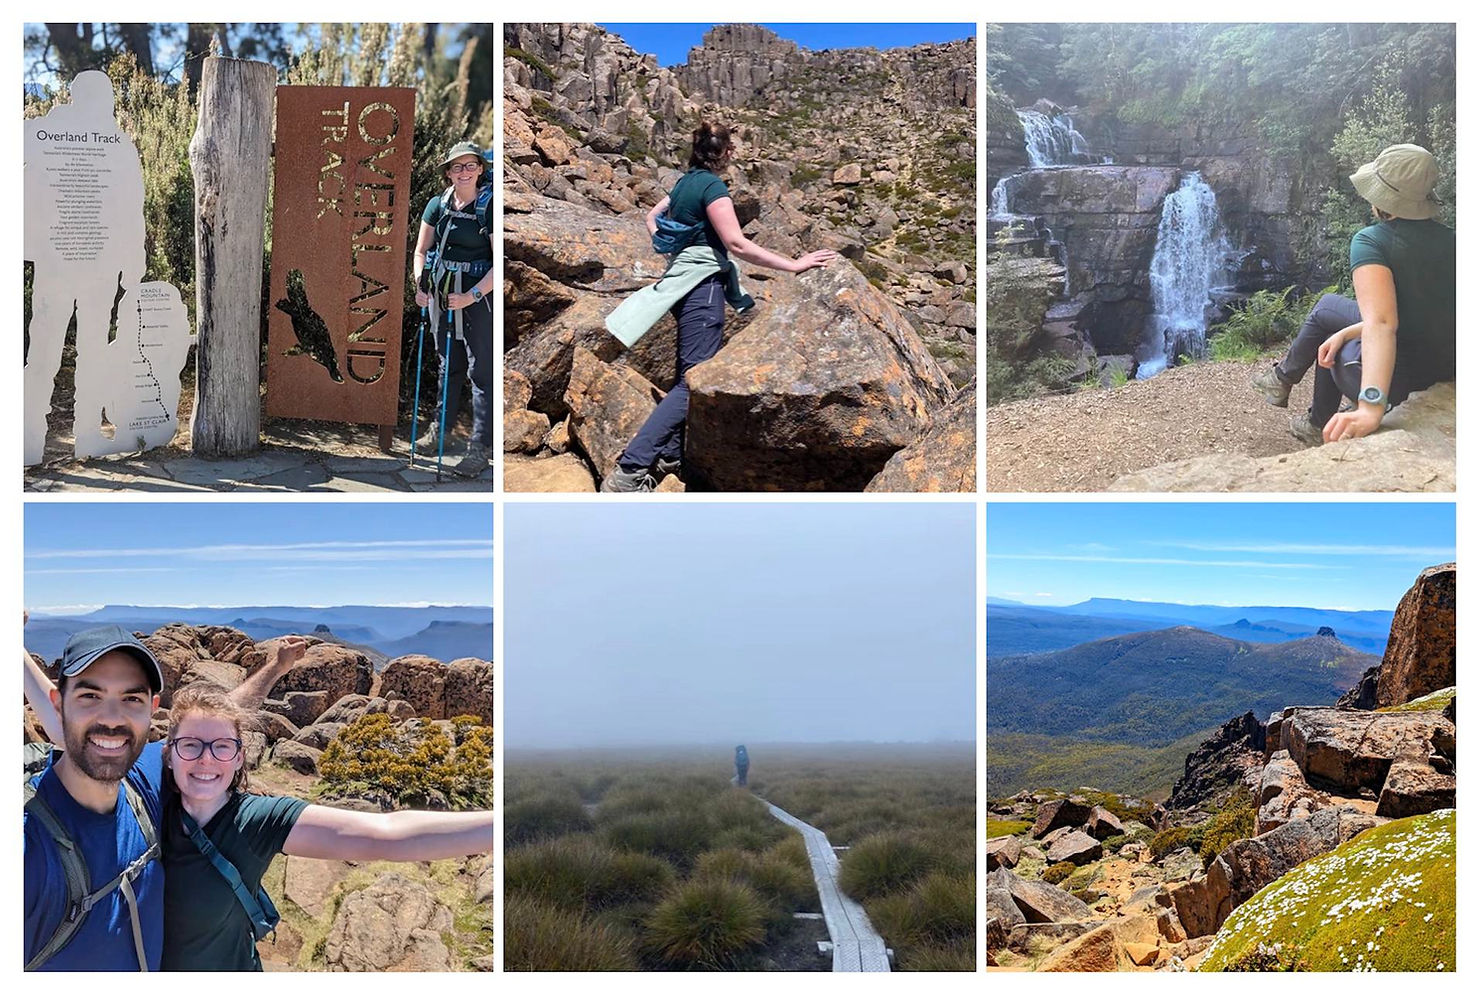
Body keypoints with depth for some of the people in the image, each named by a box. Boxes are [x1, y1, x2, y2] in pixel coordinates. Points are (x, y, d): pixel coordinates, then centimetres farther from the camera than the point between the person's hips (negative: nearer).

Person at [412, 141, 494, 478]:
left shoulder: (490, 206, -11)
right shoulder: (438, 205, 4)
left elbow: (499, 263, -14)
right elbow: (421, 250, 11)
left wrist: (471, 296, -20)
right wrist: (420, 284, -6)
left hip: (478, 296, -5)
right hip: (441, 294, 5)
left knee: (481, 371, -2)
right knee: (447, 364, 19)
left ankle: (480, 448, 1)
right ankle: (439, 428, 34)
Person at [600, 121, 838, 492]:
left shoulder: (685, 182, 14)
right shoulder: (713, 187, -13)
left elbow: (652, 218, 28)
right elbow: (736, 243, -21)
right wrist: (793, 265, -22)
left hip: (681, 279, 10)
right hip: (703, 285, -10)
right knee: (694, 382, -13)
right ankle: (629, 471, -21)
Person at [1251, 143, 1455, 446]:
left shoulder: (1372, 241, -20)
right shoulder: (1449, 240, 2)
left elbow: (1381, 323, -34)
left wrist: (1371, 407, -44)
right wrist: (1345, 332, 8)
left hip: (1401, 379, -7)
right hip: (1446, 371, 7)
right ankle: (1318, 424, 40)